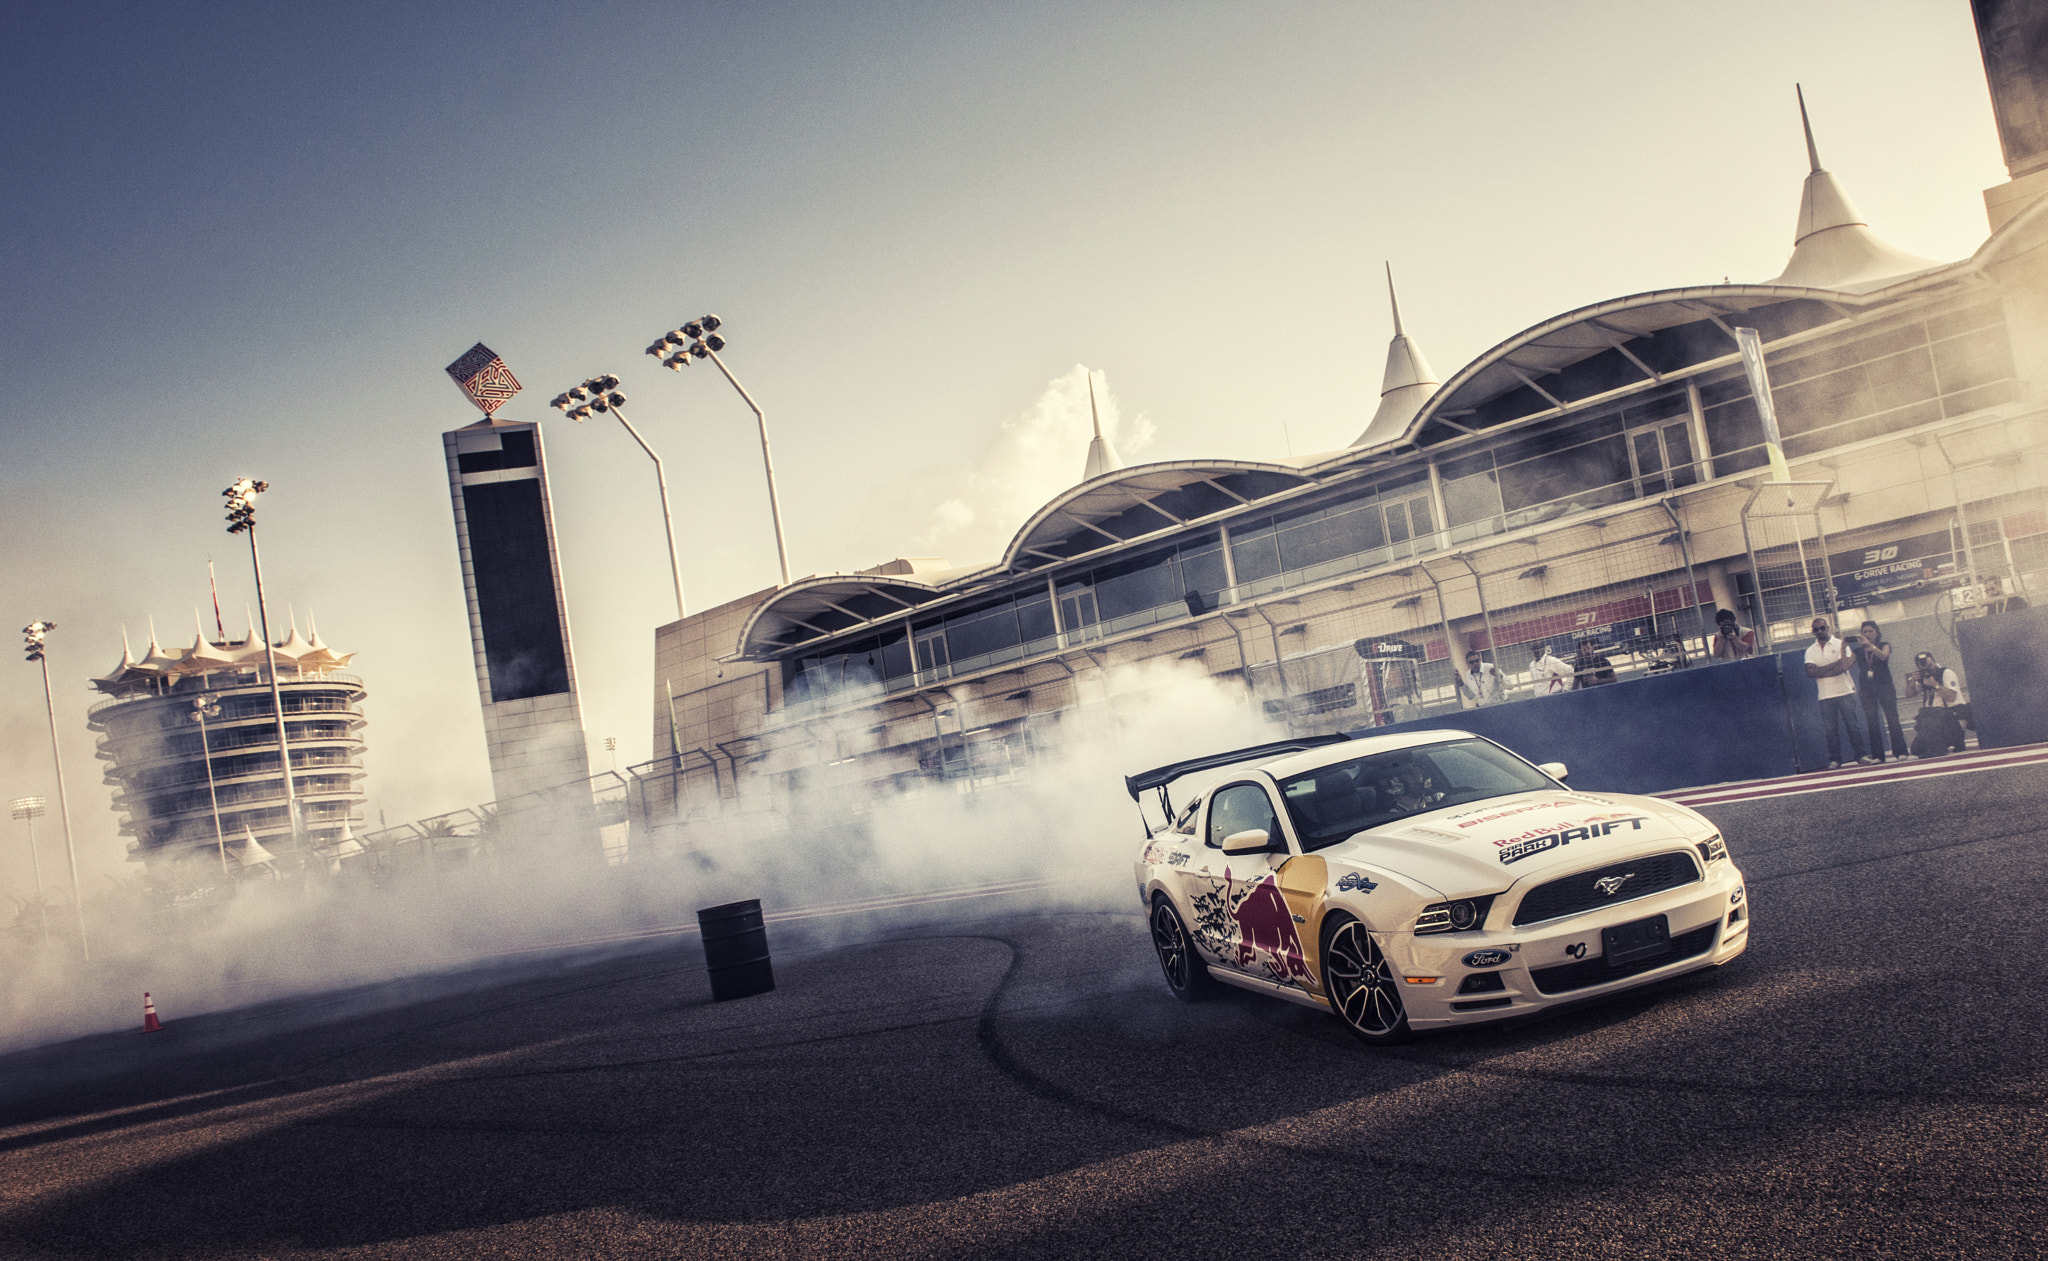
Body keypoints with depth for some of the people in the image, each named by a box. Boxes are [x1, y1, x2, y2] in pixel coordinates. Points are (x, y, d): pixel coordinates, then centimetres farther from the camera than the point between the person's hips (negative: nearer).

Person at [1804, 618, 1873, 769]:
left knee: (1852, 724, -1)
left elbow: (1845, 666, -10)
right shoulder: (1810, 651, 10)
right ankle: (1834, 759, 6)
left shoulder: (1840, 644, 3)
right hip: (1825, 696, 2)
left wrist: (1820, 671, -14)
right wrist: (1834, 665, -12)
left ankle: (1861, 755, 6)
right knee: (1831, 728, 1)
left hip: (1845, 692, -2)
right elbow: (1810, 672, -6)